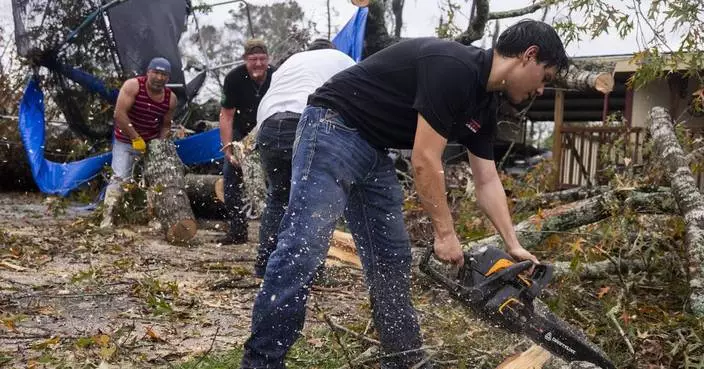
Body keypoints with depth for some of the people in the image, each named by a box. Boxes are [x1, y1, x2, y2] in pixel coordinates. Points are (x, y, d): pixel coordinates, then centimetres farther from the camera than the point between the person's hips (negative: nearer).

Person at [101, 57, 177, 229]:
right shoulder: (132, 86, -19)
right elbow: (119, 114, -24)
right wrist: (136, 138, -24)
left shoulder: (171, 98, -6)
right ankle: (107, 218, -12)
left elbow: (165, 125, 6)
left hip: (151, 143, 4)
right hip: (125, 141, -4)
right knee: (120, 178, -13)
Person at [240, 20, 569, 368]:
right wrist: (445, 233, -13)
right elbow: (425, 161, -22)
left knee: (391, 256, 9)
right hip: (333, 130, -10)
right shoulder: (452, 67, -22)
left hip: (374, 150, 10)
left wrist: (513, 246, 10)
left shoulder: (483, 106, 8)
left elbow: (487, 182, 13)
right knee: (303, 247, -14)